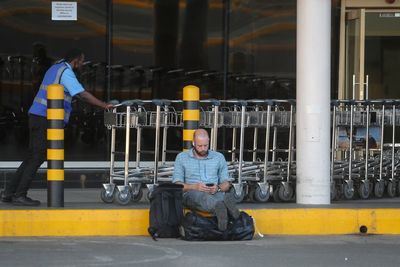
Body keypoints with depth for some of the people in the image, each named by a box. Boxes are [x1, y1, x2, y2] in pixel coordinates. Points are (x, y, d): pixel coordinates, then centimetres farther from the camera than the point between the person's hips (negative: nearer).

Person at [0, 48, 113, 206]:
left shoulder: (55, 68, 21)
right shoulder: (66, 72, -9)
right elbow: (83, 95, -15)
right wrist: (104, 105, -11)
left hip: (36, 116, 9)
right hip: (46, 119, -9)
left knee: (32, 156, 12)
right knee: (37, 157, -6)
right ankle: (20, 195, -6)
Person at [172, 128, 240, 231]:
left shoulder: (219, 157, 20)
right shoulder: (182, 157, 14)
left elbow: (226, 183, 17)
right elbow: (176, 184, 5)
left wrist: (218, 188, -9)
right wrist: (195, 187, -14)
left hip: (216, 194, 3)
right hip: (191, 195, -2)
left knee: (226, 195, -35)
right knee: (198, 195, -41)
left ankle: (219, 209, -72)